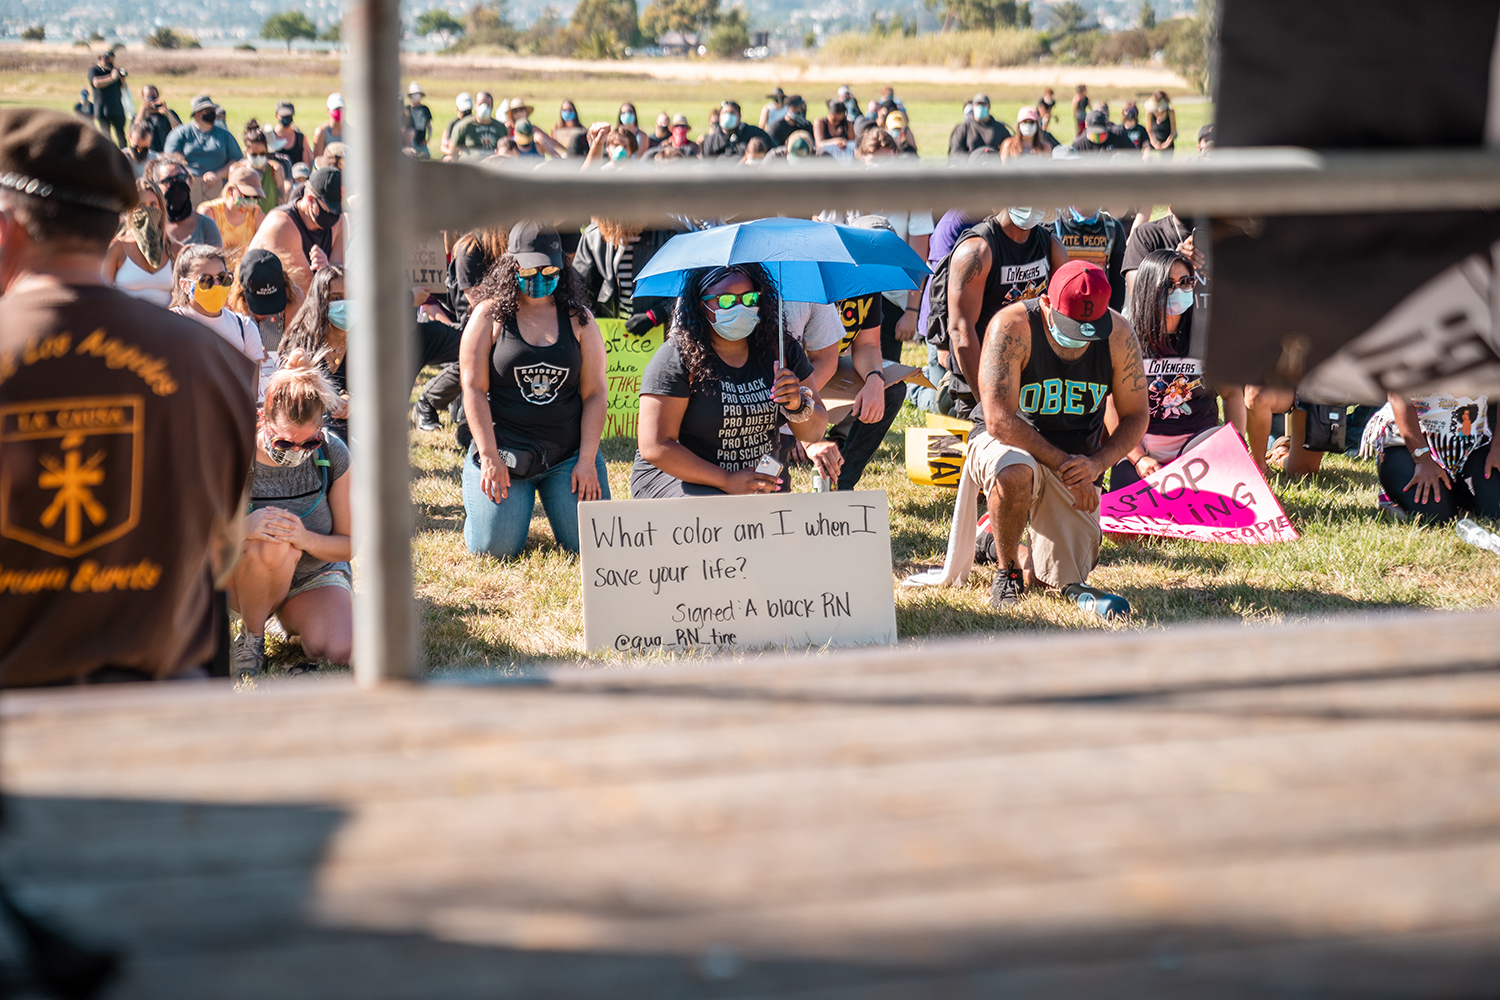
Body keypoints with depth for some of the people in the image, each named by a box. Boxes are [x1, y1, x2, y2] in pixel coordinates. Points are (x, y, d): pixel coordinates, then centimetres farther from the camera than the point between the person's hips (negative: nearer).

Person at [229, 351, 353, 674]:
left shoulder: (333, 454, -15)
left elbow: (348, 544, -9)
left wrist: (306, 538, -31)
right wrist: (243, 528, -40)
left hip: (316, 574, 2)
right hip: (247, 582, -2)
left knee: (336, 651, -28)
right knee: (274, 544, -38)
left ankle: (294, 617, 9)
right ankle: (251, 635, -9)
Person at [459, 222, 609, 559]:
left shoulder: (579, 319, 6)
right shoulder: (490, 315, 1)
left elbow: (595, 393, 3)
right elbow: (473, 387, -4)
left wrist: (587, 460, -7)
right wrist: (490, 457, -12)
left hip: (568, 452, 2)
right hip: (504, 448, -2)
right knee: (495, 547, -14)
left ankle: (553, 496, 22)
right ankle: (481, 495, 21)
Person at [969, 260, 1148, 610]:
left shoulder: (1119, 335, -13)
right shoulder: (1012, 327, -25)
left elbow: (1135, 417, -3)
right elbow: (999, 421, -28)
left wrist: (1096, 463, -21)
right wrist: (1065, 468, -28)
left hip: (1075, 460, 3)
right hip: (1009, 442, -3)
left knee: (1063, 580, -2)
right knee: (1015, 473, -40)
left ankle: (1020, 559, 35)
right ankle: (1006, 568, -11)